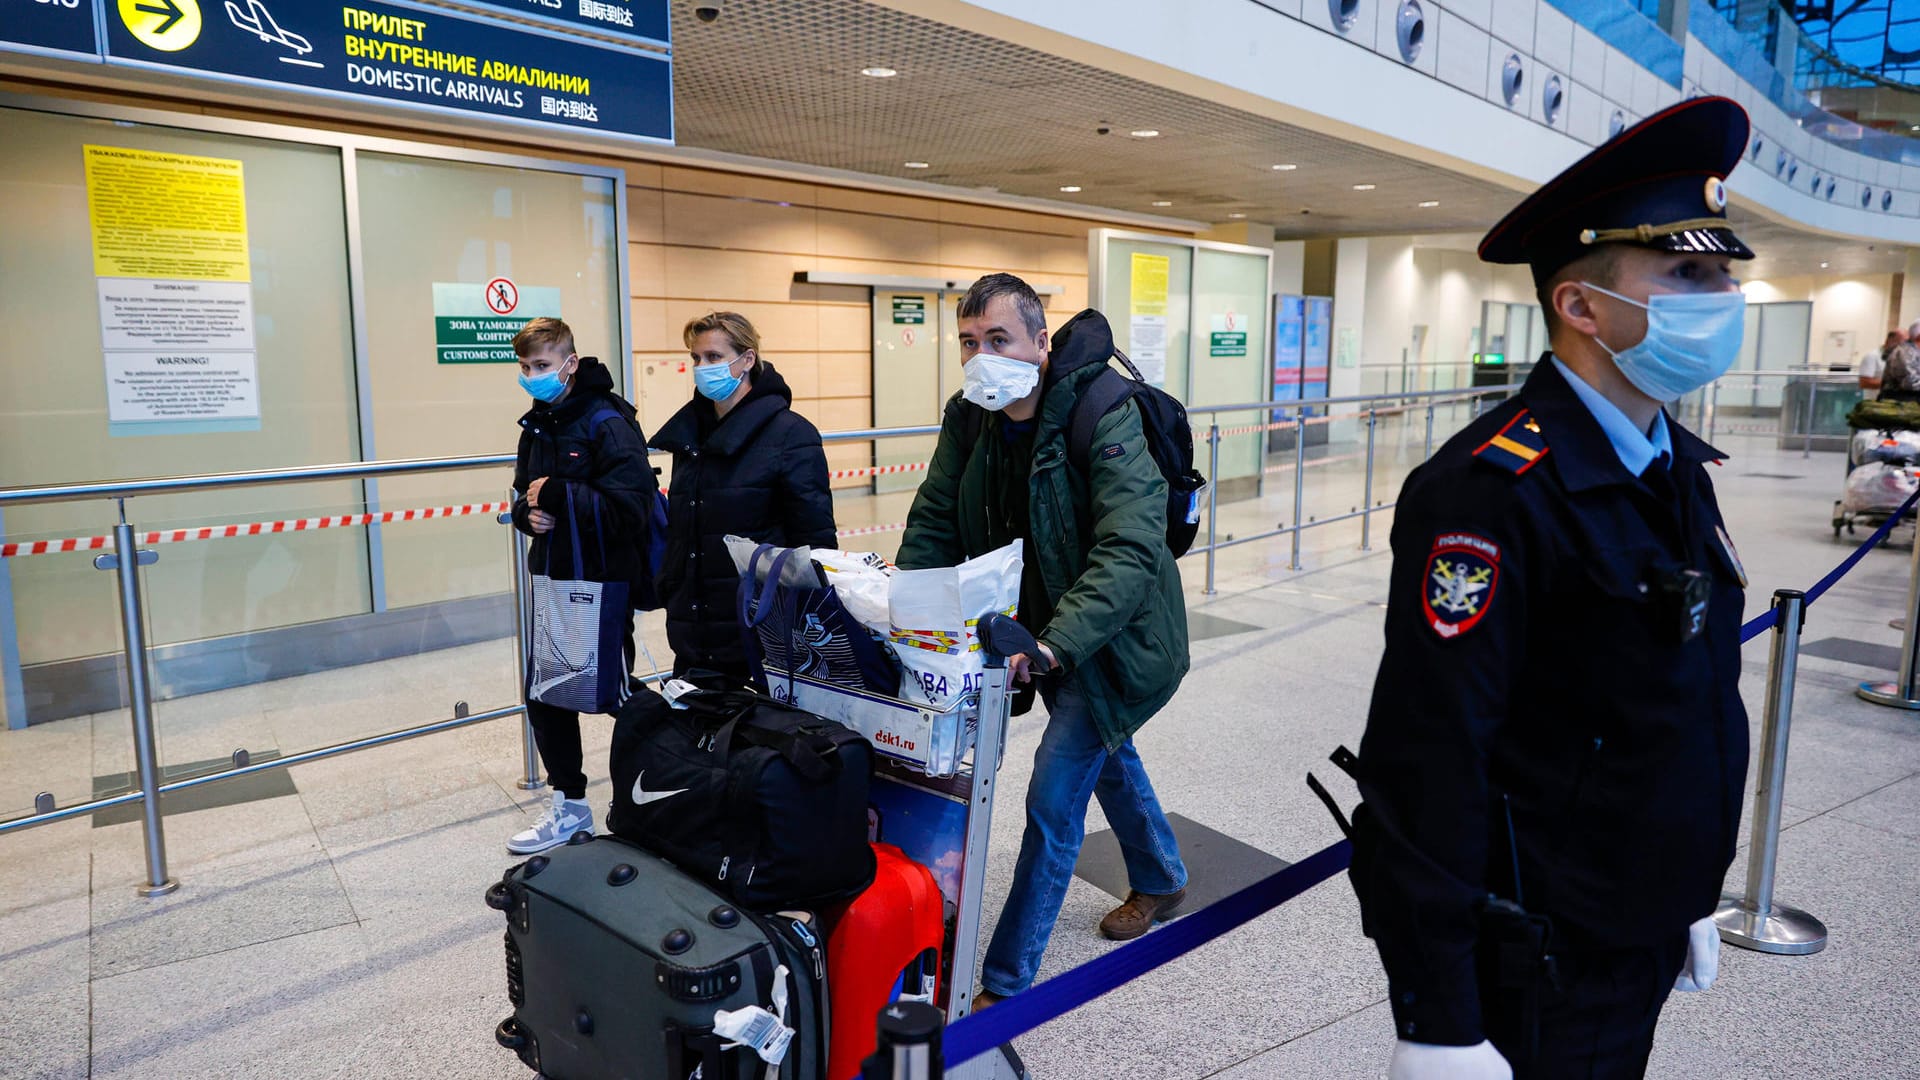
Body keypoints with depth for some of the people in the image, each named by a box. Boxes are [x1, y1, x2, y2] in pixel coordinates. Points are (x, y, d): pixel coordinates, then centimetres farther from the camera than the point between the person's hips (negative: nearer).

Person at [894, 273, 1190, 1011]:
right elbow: (933, 525, -4)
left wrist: (1054, 644, -49)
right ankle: (1161, 882, 53)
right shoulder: (969, 416, -7)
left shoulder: (1105, 418, -28)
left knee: (1052, 799, -8)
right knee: (1107, 758, 26)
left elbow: (1130, 549, -38)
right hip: (1040, 632, 7)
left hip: (1112, 638, -7)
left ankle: (1005, 986, 7)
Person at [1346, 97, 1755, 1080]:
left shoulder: (1677, 466, 5)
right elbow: (1426, 760, -27)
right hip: (1535, 972, -8)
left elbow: (1690, 699, 14)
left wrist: (1689, 897, 19)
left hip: (1643, 940, 8)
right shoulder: (1493, 490, -25)